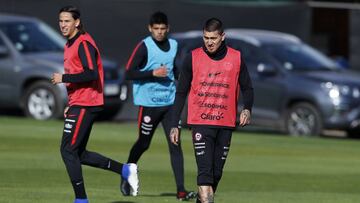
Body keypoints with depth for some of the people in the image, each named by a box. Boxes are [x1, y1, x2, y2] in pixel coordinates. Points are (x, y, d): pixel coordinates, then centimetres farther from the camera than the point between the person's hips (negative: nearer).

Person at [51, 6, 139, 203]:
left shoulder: (84, 44, -13)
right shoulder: (70, 45, 18)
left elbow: (91, 74, -24)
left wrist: (63, 78, -19)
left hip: (85, 105, -10)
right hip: (79, 104, 10)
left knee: (68, 150, -10)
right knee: (78, 153, 11)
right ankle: (126, 170, 16)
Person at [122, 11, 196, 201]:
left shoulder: (173, 45, 10)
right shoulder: (144, 47, -8)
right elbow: (129, 73, -11)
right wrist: (153, 73, -19)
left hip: (170, 102, 4)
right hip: (149, 103, -4)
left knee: (175, 144, -5)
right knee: (143, 143, 8)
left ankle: (181, 190, -7)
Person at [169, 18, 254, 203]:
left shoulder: (236, 58, 4)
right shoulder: (193, 58, 1)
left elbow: (247, 88, 12)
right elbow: (181, 93, 6)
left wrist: (247, 109, -9)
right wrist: (174, 125, 1)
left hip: (226, 124, 2)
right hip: (200, 123, -2)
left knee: (217, 173, 8)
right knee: (205, 172, -15)